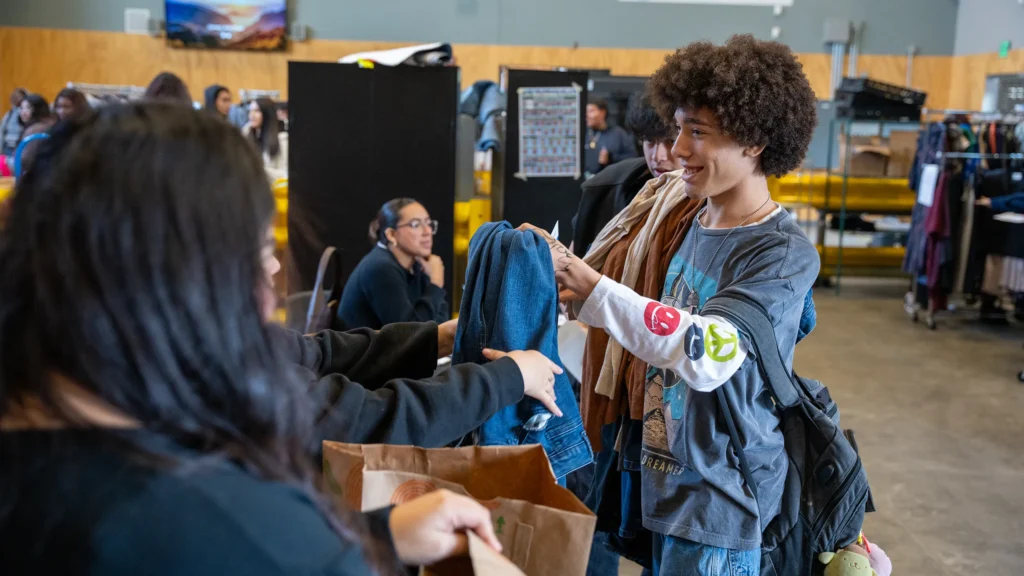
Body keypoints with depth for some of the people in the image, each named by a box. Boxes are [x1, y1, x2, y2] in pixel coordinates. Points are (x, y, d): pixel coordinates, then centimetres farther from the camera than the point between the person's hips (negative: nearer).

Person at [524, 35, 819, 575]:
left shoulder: (784, 253, -19)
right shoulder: (699, 223, 4)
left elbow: (709, 354, -33)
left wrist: (584, 282, -32)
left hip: (720, 496, -7)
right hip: (669, 477, 7)